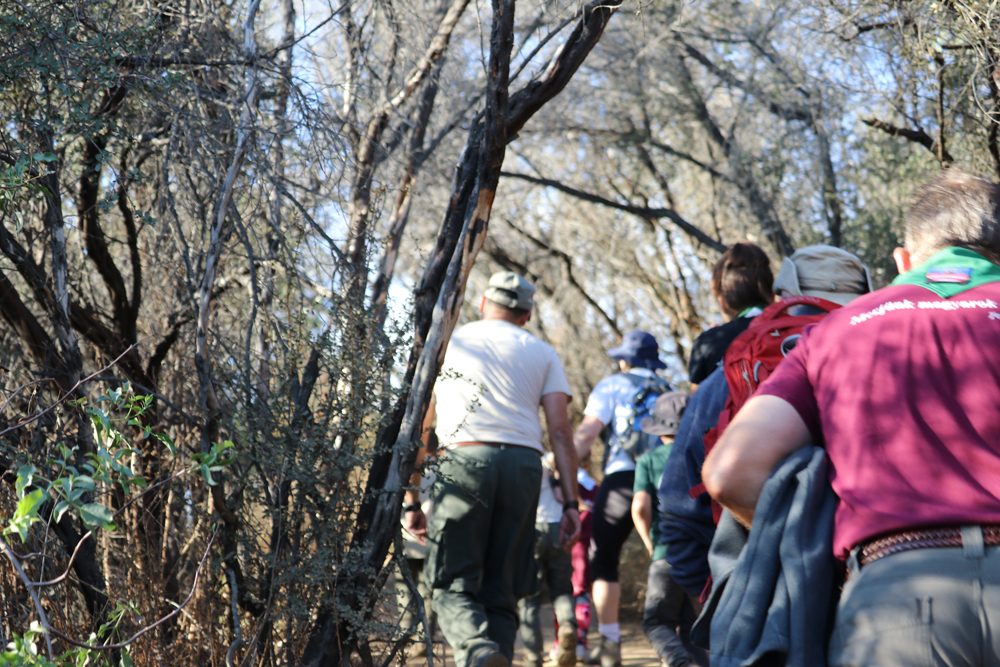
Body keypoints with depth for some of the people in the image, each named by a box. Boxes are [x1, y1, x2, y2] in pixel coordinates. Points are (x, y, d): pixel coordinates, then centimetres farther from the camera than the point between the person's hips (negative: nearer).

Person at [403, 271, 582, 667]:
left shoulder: (446, 342, 18)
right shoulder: (543, 353, 20)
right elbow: (560, 432, 7)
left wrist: (411, 500, 13)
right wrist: (570, 504, 4)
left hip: (464, 460, -2)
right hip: (524, 464, 2)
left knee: (452, 586, -1)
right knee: (501, 592, 9)